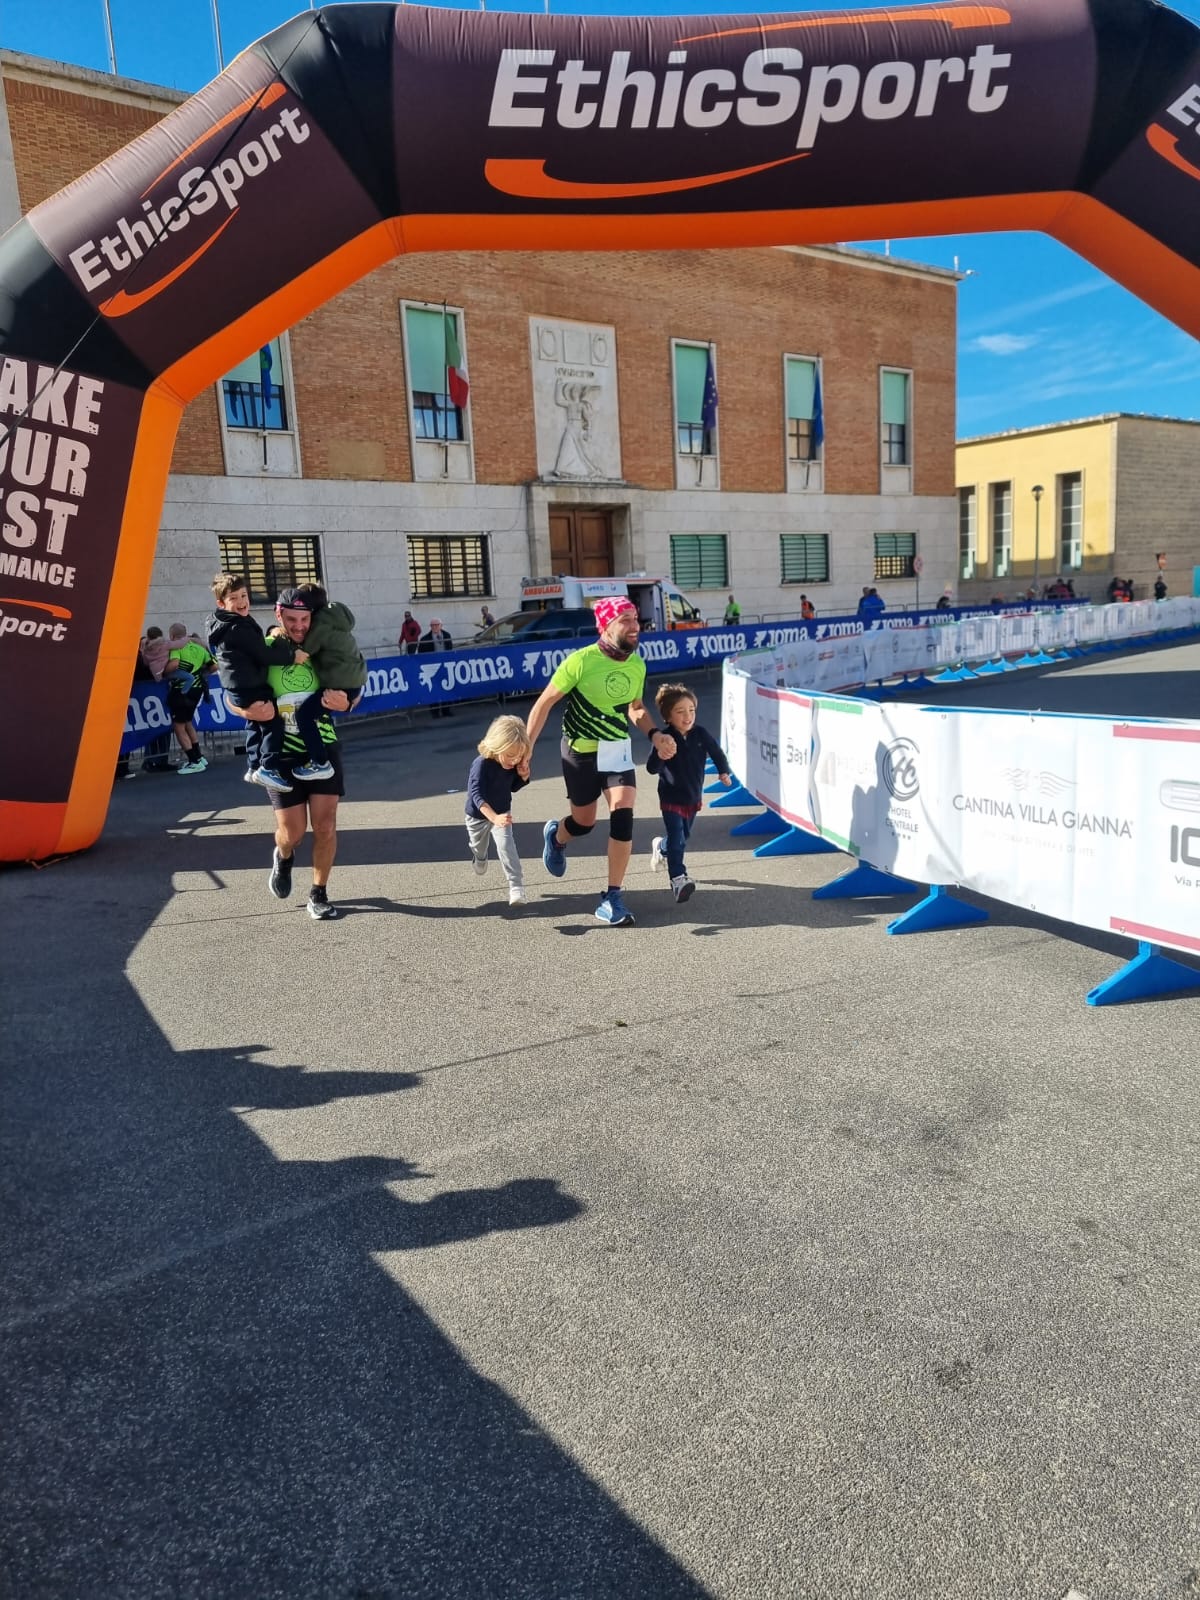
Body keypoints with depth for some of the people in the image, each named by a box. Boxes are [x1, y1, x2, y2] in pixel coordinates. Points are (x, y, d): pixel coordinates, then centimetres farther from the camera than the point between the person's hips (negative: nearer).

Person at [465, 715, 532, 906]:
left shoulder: (513, 765, -18)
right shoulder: (481, 764, -36)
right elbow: (476, 794, -44)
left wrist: (523, 777, -23)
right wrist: (494, 817, -58)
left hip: (502, 813, 2)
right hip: (478, 815, -2)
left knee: (506, 846, -20)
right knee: (478, 848, 24)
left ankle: (516, 887, -17)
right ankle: (480, 859, 62)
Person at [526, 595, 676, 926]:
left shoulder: (637, 665, -4)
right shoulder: (581, 661, -20)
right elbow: (545, 702, -12)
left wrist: (655, 734, -5)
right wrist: (527, 747, -12)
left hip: (618, 750, 4)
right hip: (581, 752, -3)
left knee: (623, 818, -13)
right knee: (584, 823, 11)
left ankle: (613, 896, -1)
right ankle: (555, 836, 50)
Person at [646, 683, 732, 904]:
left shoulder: (701, 734, -10)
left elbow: (716, 753, 7)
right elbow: (651, 769, -23)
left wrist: (724, 772, -4)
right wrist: (660, 757, -42)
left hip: (693, 796, 5)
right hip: (671, 798, -5)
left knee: (684, 836, 21)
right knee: (677, 839, -10)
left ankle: (661, 846, 51)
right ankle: (678, 879, -2)